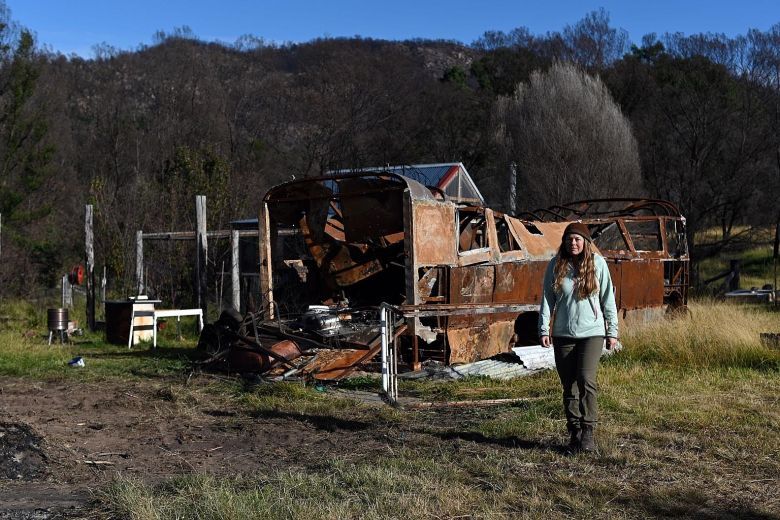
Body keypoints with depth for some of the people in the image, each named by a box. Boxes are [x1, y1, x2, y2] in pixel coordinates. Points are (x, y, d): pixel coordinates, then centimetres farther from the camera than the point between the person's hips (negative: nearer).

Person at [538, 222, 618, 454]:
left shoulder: (597, 263, -1)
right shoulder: (555, 265, 2)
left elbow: (607, 299, 4)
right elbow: (547, 298, 4)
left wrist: (612, 331, 4)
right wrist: (544, 329, -5)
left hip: (591, 332, -2)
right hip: (563, 335, 2)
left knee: (586, 380, -17)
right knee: (569, 386, 7)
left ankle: (588, 432, -7)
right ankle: (574, 433, 17)